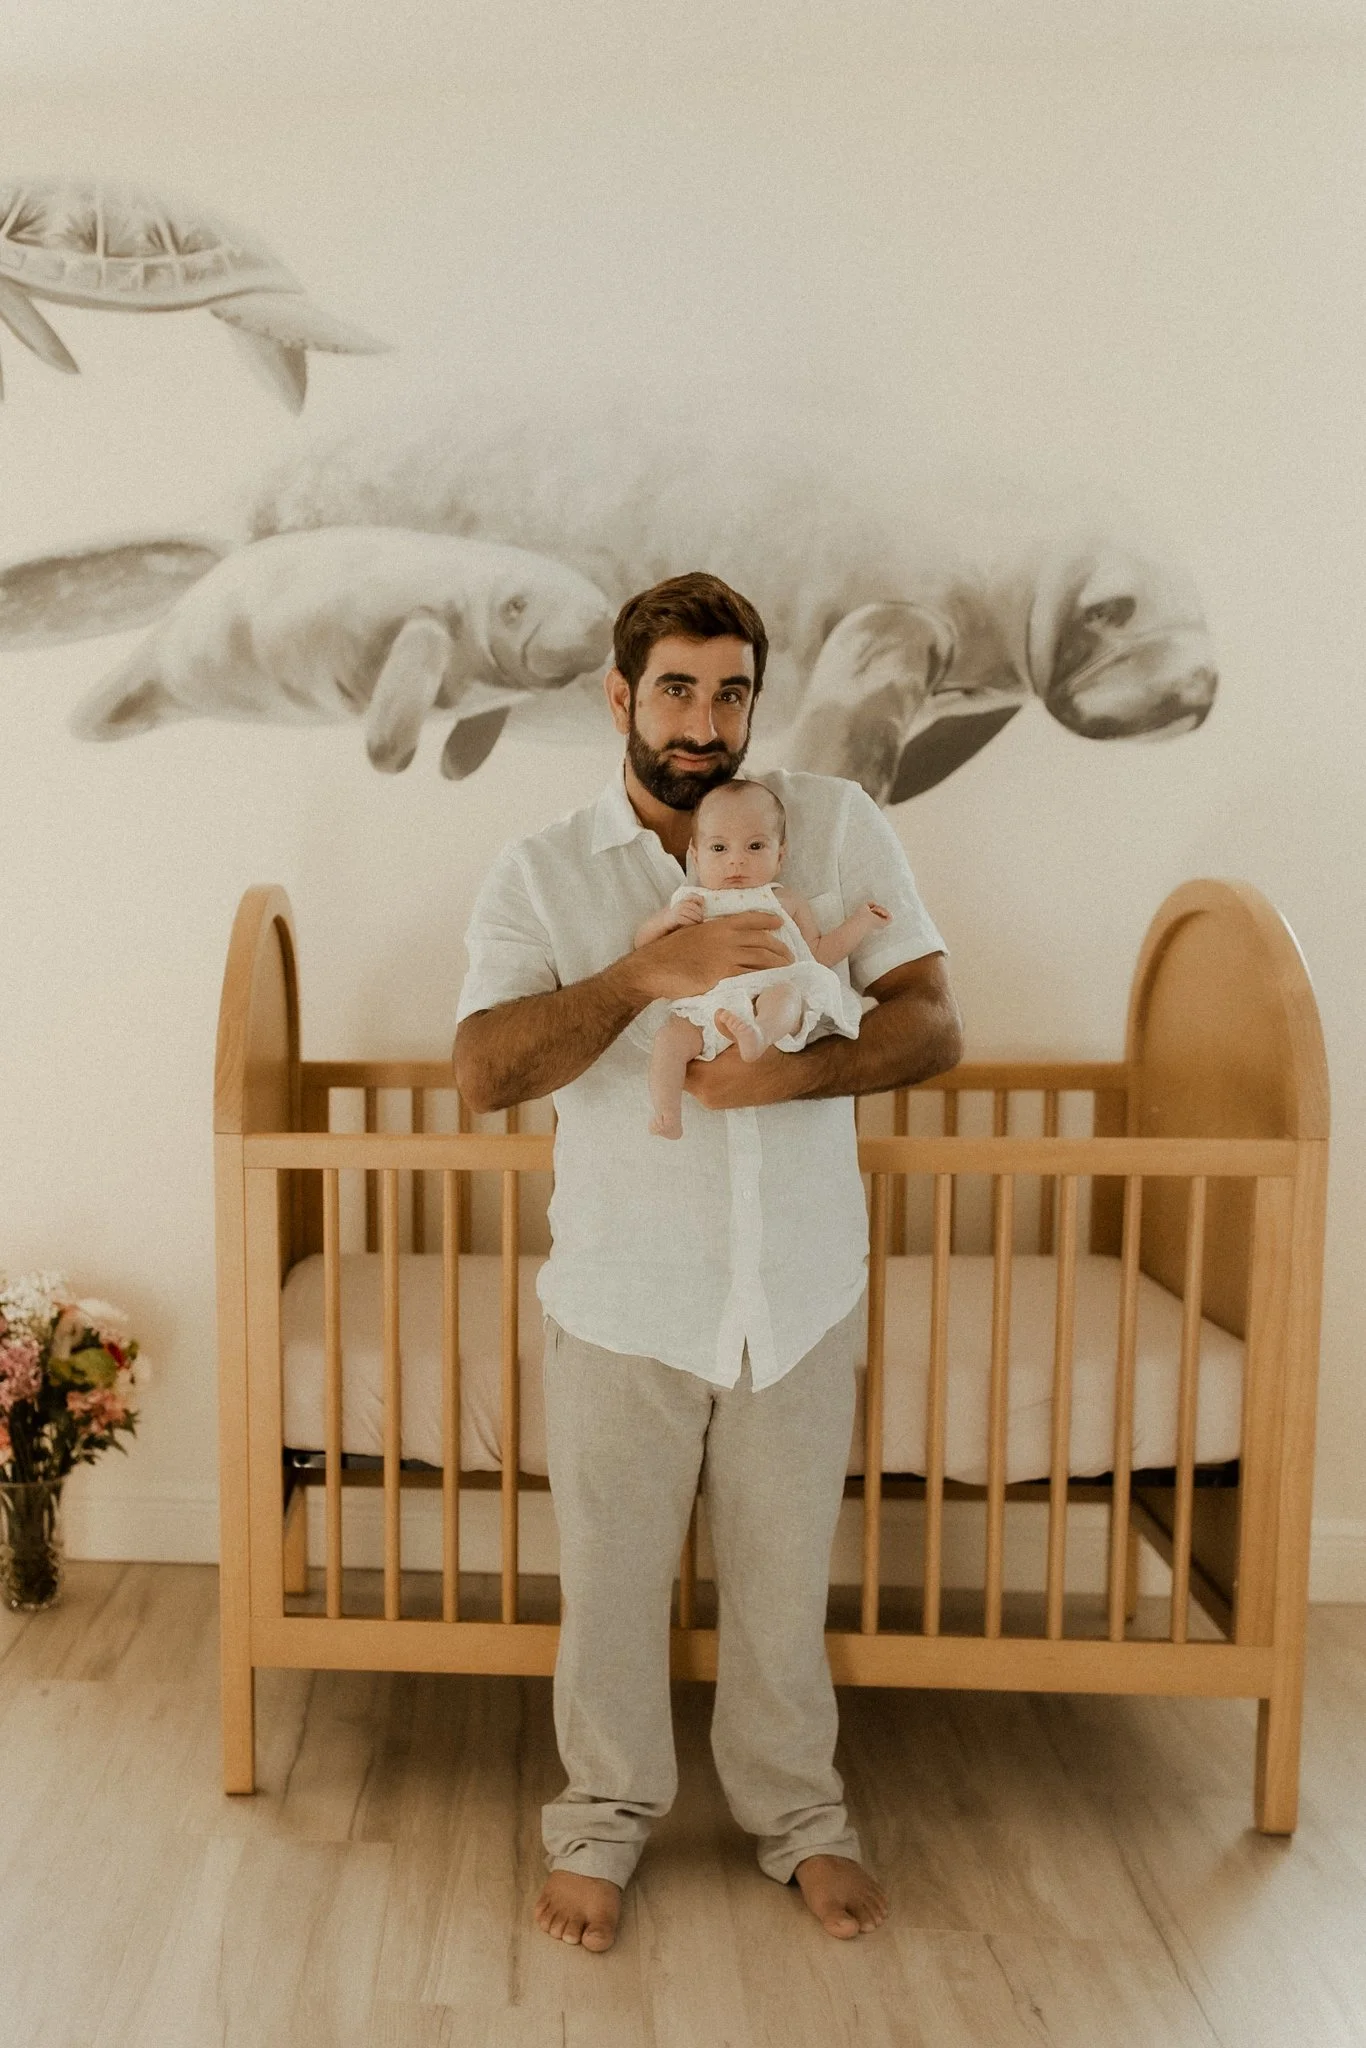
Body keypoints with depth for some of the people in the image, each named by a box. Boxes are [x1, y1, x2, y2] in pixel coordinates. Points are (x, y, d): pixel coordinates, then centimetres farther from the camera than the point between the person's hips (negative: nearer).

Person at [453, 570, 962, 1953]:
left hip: (800, 1291, 1)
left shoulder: (837, 825, -3)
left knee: (783, 1580, 18)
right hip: (622, 1303, 0)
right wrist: (646, 972, -28)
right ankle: (605, 1819, 41)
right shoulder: (540, 874, -5)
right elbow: (482, 1071, -17)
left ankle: (798, 1817, 42)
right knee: (609, 1581, 16)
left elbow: (932, 1021, -6)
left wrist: (788, 1073, -22)